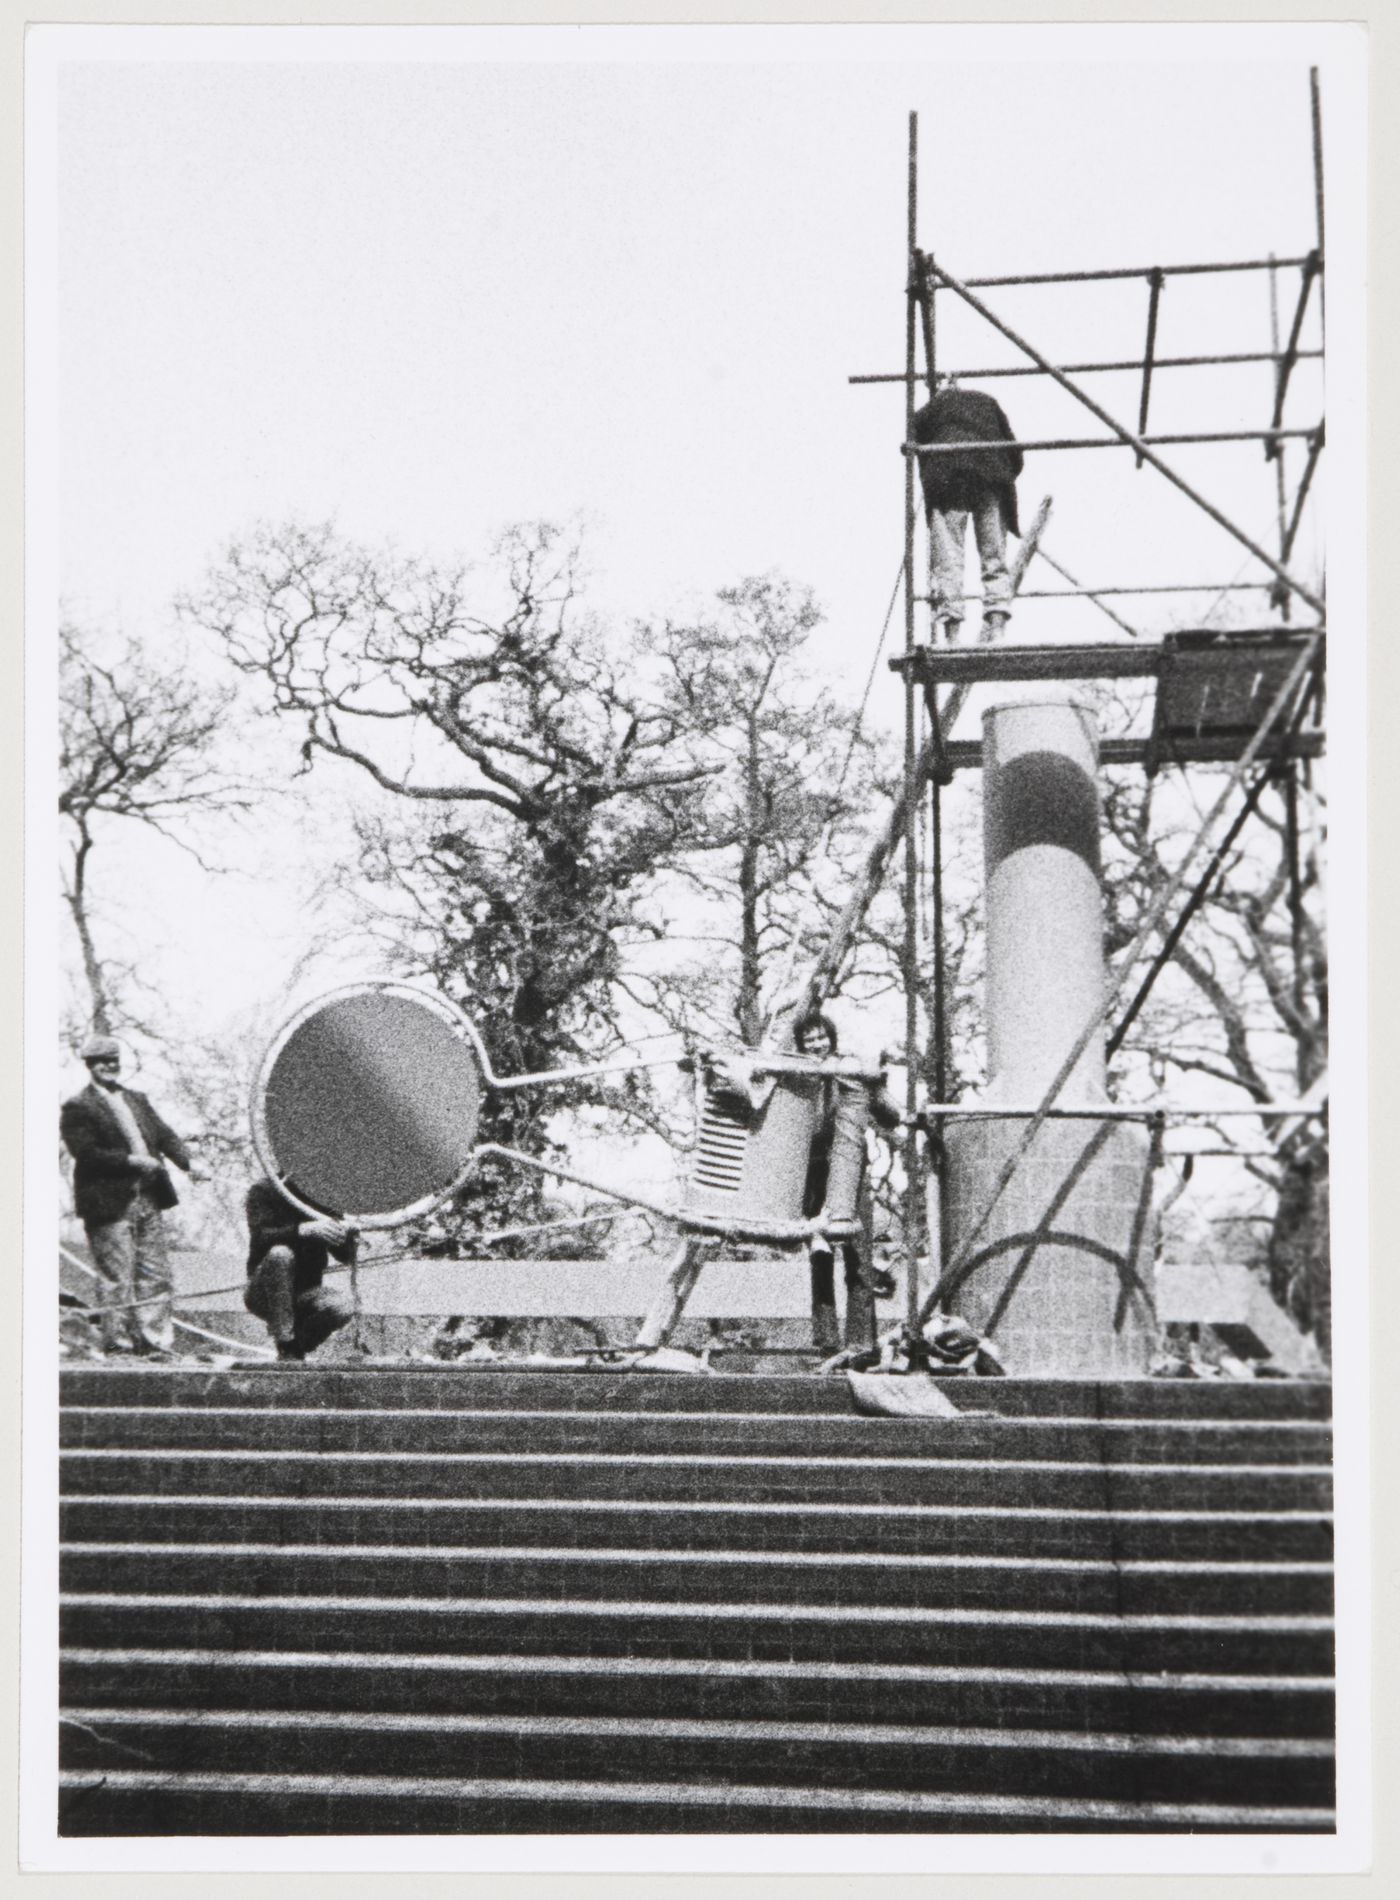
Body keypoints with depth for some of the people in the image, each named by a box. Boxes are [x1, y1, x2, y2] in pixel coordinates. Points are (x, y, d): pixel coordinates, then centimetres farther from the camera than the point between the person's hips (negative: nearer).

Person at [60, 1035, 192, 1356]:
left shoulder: (137, 1099, 18)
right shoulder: (78, 1108, -3)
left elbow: (165, 1135, 12)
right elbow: (86, 1153, -15)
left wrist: (188, 1162, -6)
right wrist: (131, 1161, -20)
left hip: (149, 1200, 7)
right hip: (109, 1205, -6)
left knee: (155, 1274, 8)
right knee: (119, 1278, -2)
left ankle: (155, 1340, 14)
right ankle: (117, 1342, 7)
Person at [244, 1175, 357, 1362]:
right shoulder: (262, 1191, -6)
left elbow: (345, 1258, -2)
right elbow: (260, 1236, -25)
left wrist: (347, 1233, -25)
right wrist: (303, 1230, -39)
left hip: (304, 1293, 2)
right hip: (263, 1295, -2)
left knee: (343, 1309, -28)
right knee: (279, 1253, -33)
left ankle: (298, 1344, 3)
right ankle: (285, 1343, -24)